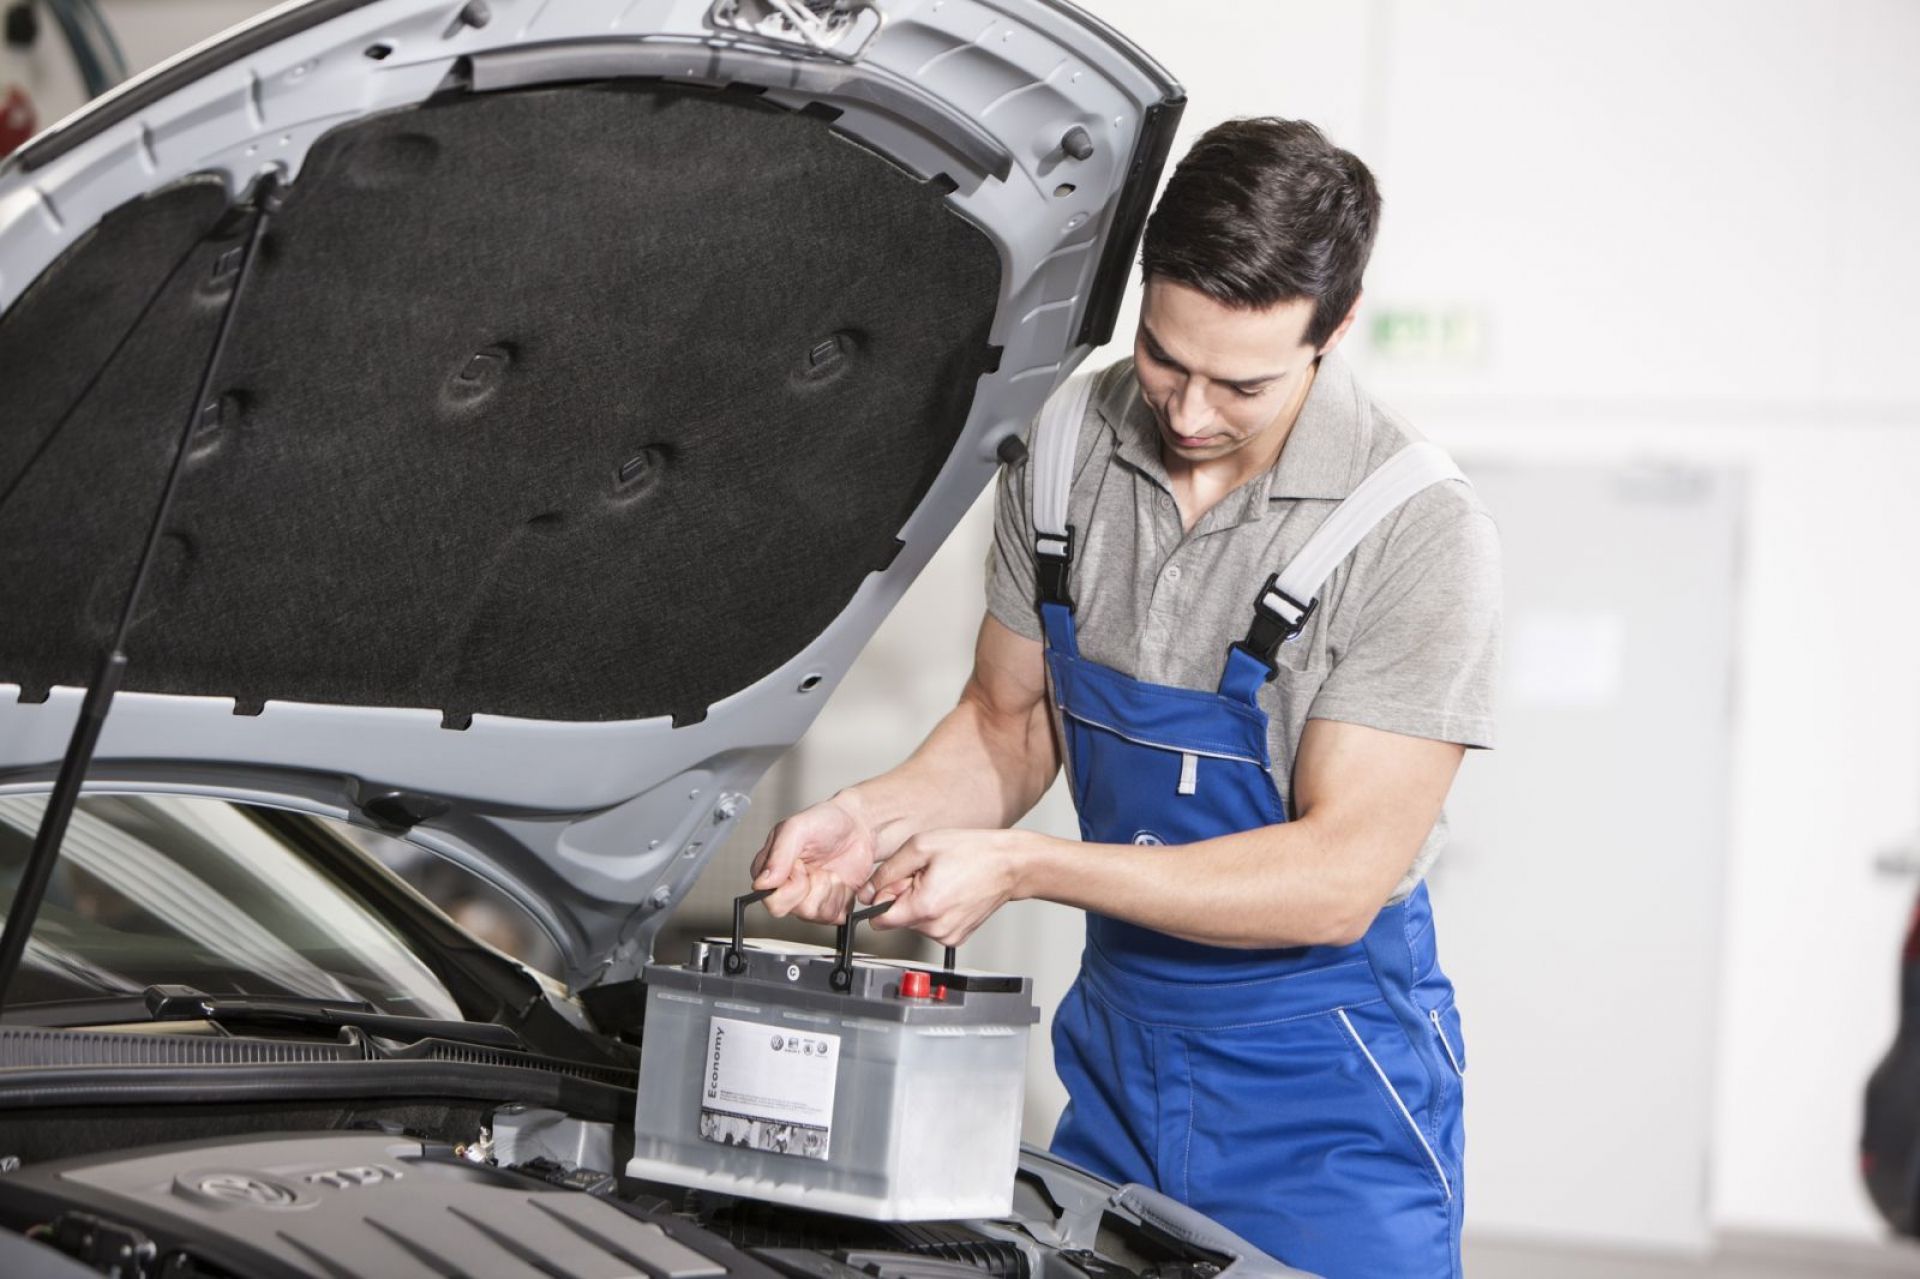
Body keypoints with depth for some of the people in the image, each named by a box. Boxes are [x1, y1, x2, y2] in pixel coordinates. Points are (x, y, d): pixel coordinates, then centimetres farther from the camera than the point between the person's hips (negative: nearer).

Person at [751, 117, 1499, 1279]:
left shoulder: (1421, 532, -20)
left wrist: (1022, 866, -25)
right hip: (1119, 1039, 5)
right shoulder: (1068, 449, -3)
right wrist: (875, 817, -10)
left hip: (1326, 1075, -5)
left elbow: (1338, 877, -22)